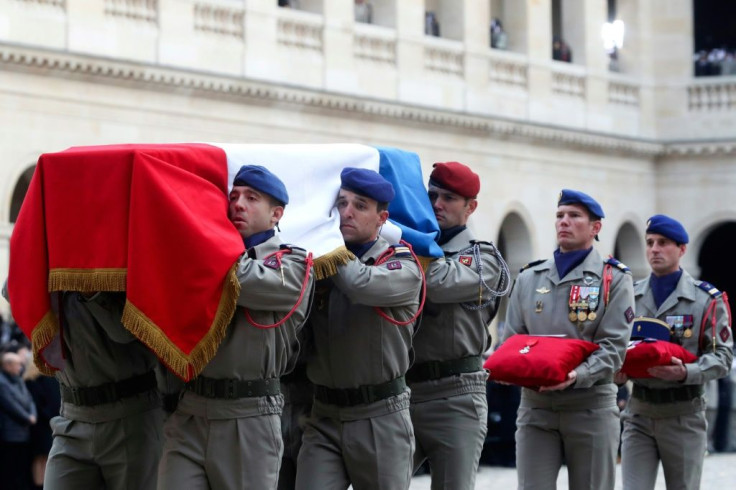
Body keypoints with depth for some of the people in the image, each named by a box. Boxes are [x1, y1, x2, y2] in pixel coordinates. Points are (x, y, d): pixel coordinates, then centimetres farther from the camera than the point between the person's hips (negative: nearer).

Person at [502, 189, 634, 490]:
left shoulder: (614, 279, 2)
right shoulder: (529, 278, 13)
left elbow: (613, 346, -8)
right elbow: (511, 339, 11)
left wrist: (578, 375, -25)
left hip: (590, 406, -2)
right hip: (535, 405, 3)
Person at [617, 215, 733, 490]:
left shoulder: (707, 300, -1)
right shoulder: (630, 296, 9)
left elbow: (722, 355, -6)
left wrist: (686, 372, -24)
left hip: (684, 415, -2)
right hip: (638, 412, 2)